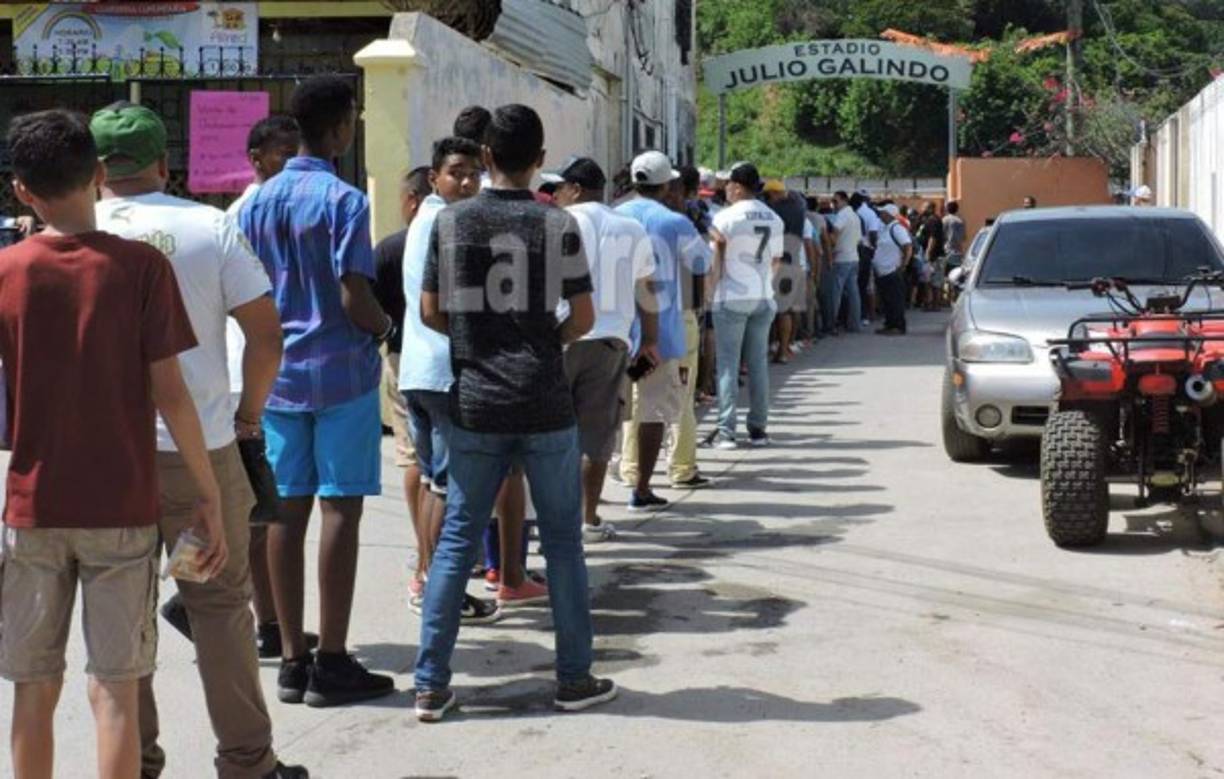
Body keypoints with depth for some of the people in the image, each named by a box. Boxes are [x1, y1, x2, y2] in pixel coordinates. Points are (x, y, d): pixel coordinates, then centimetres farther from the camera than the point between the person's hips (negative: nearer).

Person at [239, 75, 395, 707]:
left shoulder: (257, 203, 8)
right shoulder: (343, 201, -12)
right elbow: (355, 300, -16)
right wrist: (386, 326, 3)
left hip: (277, 372, 6)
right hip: (341, 372, -6)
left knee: (288, 511, 8)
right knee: (339, 510, -2)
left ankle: (292, 660, 12)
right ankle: (331, 663, 0)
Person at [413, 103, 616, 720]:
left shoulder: (451, 222, 0)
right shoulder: (558, 225, -5)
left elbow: (431, 311, 4)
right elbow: (583, 318, -3)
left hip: (475, 406, 2)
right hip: (545, 406, -1)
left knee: (456, 540, 8)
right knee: (562, 541, 9)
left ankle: (430, 685, 7)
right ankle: (574, 679, 15)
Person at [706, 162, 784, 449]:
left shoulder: (726, 217, -10)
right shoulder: (775, 220, 8)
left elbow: (715, 261, -9)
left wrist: (709, 288, 3)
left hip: (731, 298, -5)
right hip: (764, 297, 5)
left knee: (728, 363, -2)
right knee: (758, 362, 9)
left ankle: (726, 431, -5)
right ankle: (758, 428, 12)